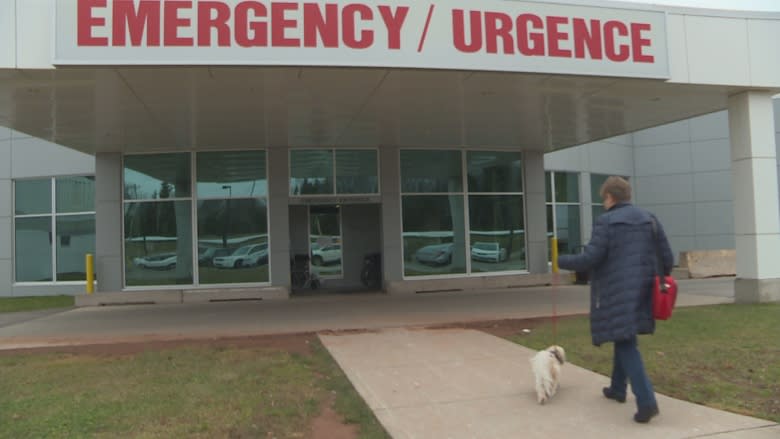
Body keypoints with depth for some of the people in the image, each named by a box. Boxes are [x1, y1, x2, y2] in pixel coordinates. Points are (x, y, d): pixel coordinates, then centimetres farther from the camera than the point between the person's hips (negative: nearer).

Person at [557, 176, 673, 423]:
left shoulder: (606, 221, -10)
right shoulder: (649, 219, 8)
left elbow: (589, 259, -15)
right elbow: (667, 256, 7)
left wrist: (561, 261, 1)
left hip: (616, 293, -7)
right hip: (640, 291, 7)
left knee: (626, 344, -4)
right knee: (623, 339, 22)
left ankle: (646, 401, -13)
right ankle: (618, 389, 34)